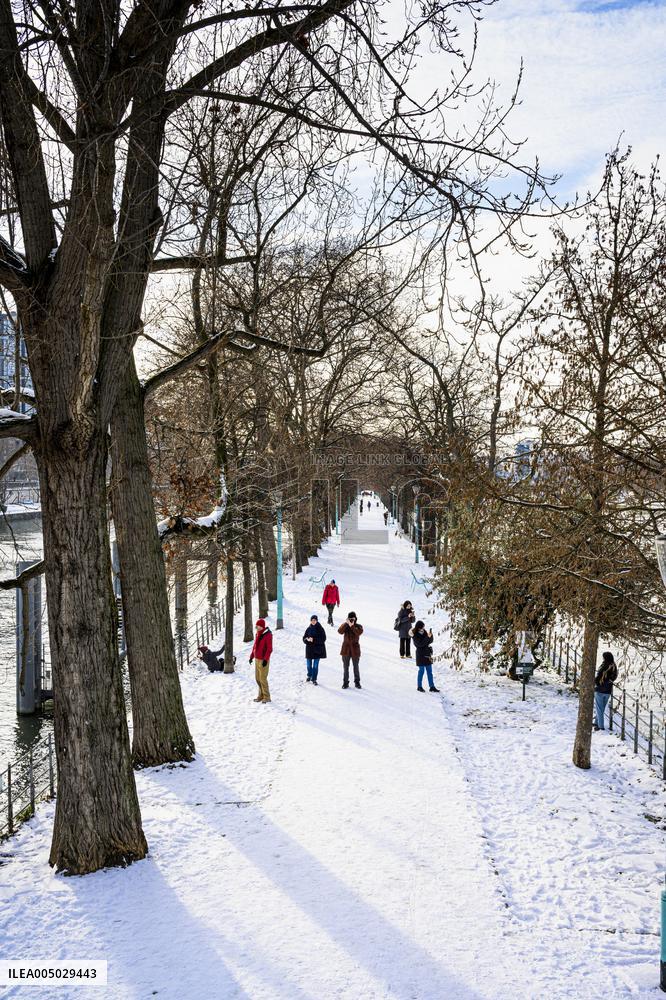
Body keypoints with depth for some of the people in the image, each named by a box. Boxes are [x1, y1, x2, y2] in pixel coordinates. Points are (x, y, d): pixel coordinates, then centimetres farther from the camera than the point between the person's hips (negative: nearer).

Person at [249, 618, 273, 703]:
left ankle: (266, 697, 6)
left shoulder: (267, 635, -15)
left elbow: (269, 649, -17)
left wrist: (266, 659, -21)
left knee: (263, 679, -5)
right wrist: (252, 656, 14)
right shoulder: (257, 634, 9)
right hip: (257, 659, 8)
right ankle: (261, 695, 23)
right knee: (257, 678, 12)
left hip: (263, 660, -8)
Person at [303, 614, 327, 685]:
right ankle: (309, 675, 37)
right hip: (309, 649, 3)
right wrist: (307, 639, -19)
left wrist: (314, 640, -21)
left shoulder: (320, 629, -6)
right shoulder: (308, 629, 2)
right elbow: (304, 638, 4)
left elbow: (323, 639, -11)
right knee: (309, 664, 13)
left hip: (317, 650, -3)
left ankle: (314, 679, 10)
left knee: (315, 665, -1)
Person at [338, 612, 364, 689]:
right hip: (346, 649, 1)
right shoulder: (345, 626, 2)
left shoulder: (359, 626, 0)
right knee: (345, 667, 6)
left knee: (356, 667, 8)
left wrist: (352, 626, -24)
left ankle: (357, 682, 19)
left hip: (355, 649, -1)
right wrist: (346, 623, -22)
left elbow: (359, 633, -22)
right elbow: (340, 631, -18)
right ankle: (345, 682, 14)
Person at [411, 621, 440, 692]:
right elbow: (420, 644, -22)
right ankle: (419, 686, 14)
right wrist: (427, 637, -27)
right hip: (421, 655, -6)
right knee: (421, 671, 1)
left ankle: (432, 687, 13)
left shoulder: (424, 632, 4)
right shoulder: (415, 635, -13)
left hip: (427, 654, 6)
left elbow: (430, 641, 7)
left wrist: (430, 635, -13)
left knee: (429, 671, 9)